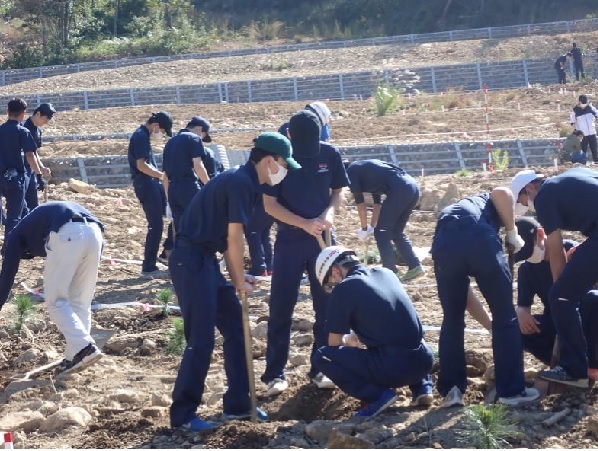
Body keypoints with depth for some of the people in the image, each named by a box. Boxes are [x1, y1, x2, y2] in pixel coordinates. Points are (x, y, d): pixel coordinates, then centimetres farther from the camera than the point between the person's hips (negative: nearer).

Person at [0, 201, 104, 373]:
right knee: (81, 301, 17)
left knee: (55, 300, 5)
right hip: (94, 232, 6)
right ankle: (74, 356, 15)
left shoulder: (19, 233, 27)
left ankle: (83, 348, -9)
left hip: (67, 235, -6)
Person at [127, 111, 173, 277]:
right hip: (145, 184, -10)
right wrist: (163, 176, -20)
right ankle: (148, 268, -3)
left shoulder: (143, 134, 15)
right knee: (156, 225, -8)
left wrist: (160, 176, 16)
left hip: (152, 183, 10)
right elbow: (141, 165, -23)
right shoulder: (140, 136, -16)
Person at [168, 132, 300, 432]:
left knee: (235, 328, 14)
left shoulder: (244, 182, 15)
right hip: (191, 260, -10)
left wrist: (236, 277, 12)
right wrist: (240, 281, -5)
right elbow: (234, 238, -15)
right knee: (201, 340, -7)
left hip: (205, 259, 10)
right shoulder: (241, 182, -15)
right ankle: (182, 415, 1)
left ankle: (237, 404, 22)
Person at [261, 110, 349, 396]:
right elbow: (270, 204, -10)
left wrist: (329, 212, -15)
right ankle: (274, 373, 5)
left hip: (322, 239, 3)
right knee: (281, 308, -1)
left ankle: (320, 368, 17)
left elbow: (337, 191, 7)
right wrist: (305, 224, -21)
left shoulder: (329, 154, -5)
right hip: (289, 241, -3)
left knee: (327, 305, 6)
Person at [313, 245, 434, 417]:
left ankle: (377, 395, -4)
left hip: (393, 368, -7)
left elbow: (334, 344, 3)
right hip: (424, 362, 7)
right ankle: (422, 387, 17)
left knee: (322, 356, 5)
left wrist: (349, 341, 24)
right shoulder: (386, 273, 16)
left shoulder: (343, 289, -3)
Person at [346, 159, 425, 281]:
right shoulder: (367, 170, 33)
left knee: (381, 232, 3)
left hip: (400, 189, -8)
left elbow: (361, 204, 10)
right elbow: (377, 202, 36)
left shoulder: (351, 171, 9)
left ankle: (391, 274, 2)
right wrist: (372, 227, 37)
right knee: (396, 232, 20)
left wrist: (364, 229, 20)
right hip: (412, 187, 8)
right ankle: (416, 267, 14)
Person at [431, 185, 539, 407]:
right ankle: (512, 390, 18)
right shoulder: (486, 203, 38)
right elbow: (502, 192, 8)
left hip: (444, 244, 3)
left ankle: (450, 390, 21)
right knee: (505, 316, 15)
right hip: (479, 238, -3)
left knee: (452, 320, 24)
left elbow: (465, 295, 42)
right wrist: (513, 234, 16)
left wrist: (490, 326, 48)